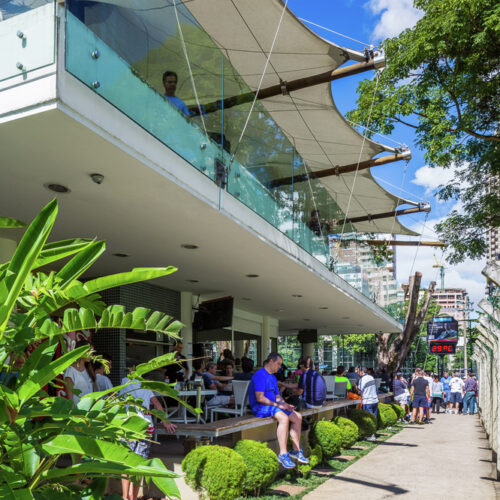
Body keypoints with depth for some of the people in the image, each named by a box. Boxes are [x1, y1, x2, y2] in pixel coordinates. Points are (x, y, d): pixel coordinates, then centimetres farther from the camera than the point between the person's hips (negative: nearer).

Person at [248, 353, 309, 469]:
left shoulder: (273, 377, 20)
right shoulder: (260, 375, -13)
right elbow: (260, 398, -21)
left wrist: (285, 405, 0)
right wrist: (277, 405, -19)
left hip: (272, 406, 10)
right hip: (260, 407, -10)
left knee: (297, 417, 3)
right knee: (284, 418, -34)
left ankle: (296, 450, 6)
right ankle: (283, 454, -33)